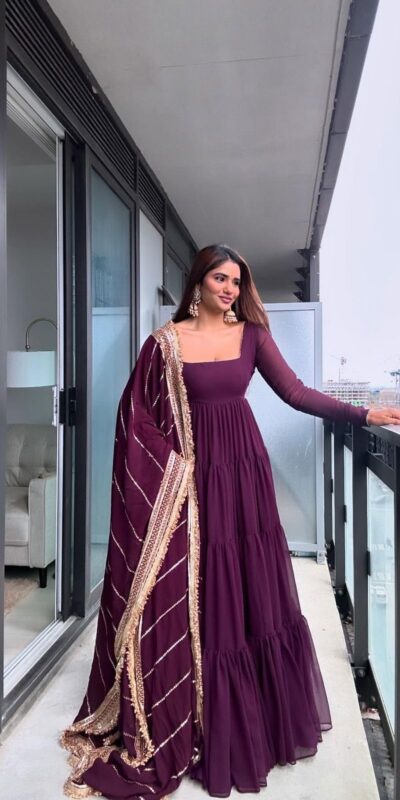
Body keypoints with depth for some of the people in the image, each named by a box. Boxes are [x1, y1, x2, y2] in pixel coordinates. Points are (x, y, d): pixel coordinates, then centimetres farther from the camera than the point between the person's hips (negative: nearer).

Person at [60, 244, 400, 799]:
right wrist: (170, 462, -9)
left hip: (244, 469, 3)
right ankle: (205, 728, 24)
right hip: (189, 476, -2)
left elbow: (295, 392, 0)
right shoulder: (167, 340, -2)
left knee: (252, 591, 11)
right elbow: (136, 412, -1)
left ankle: (259, 721, 33)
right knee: (196, 599, 4)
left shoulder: (251, 333, 5)